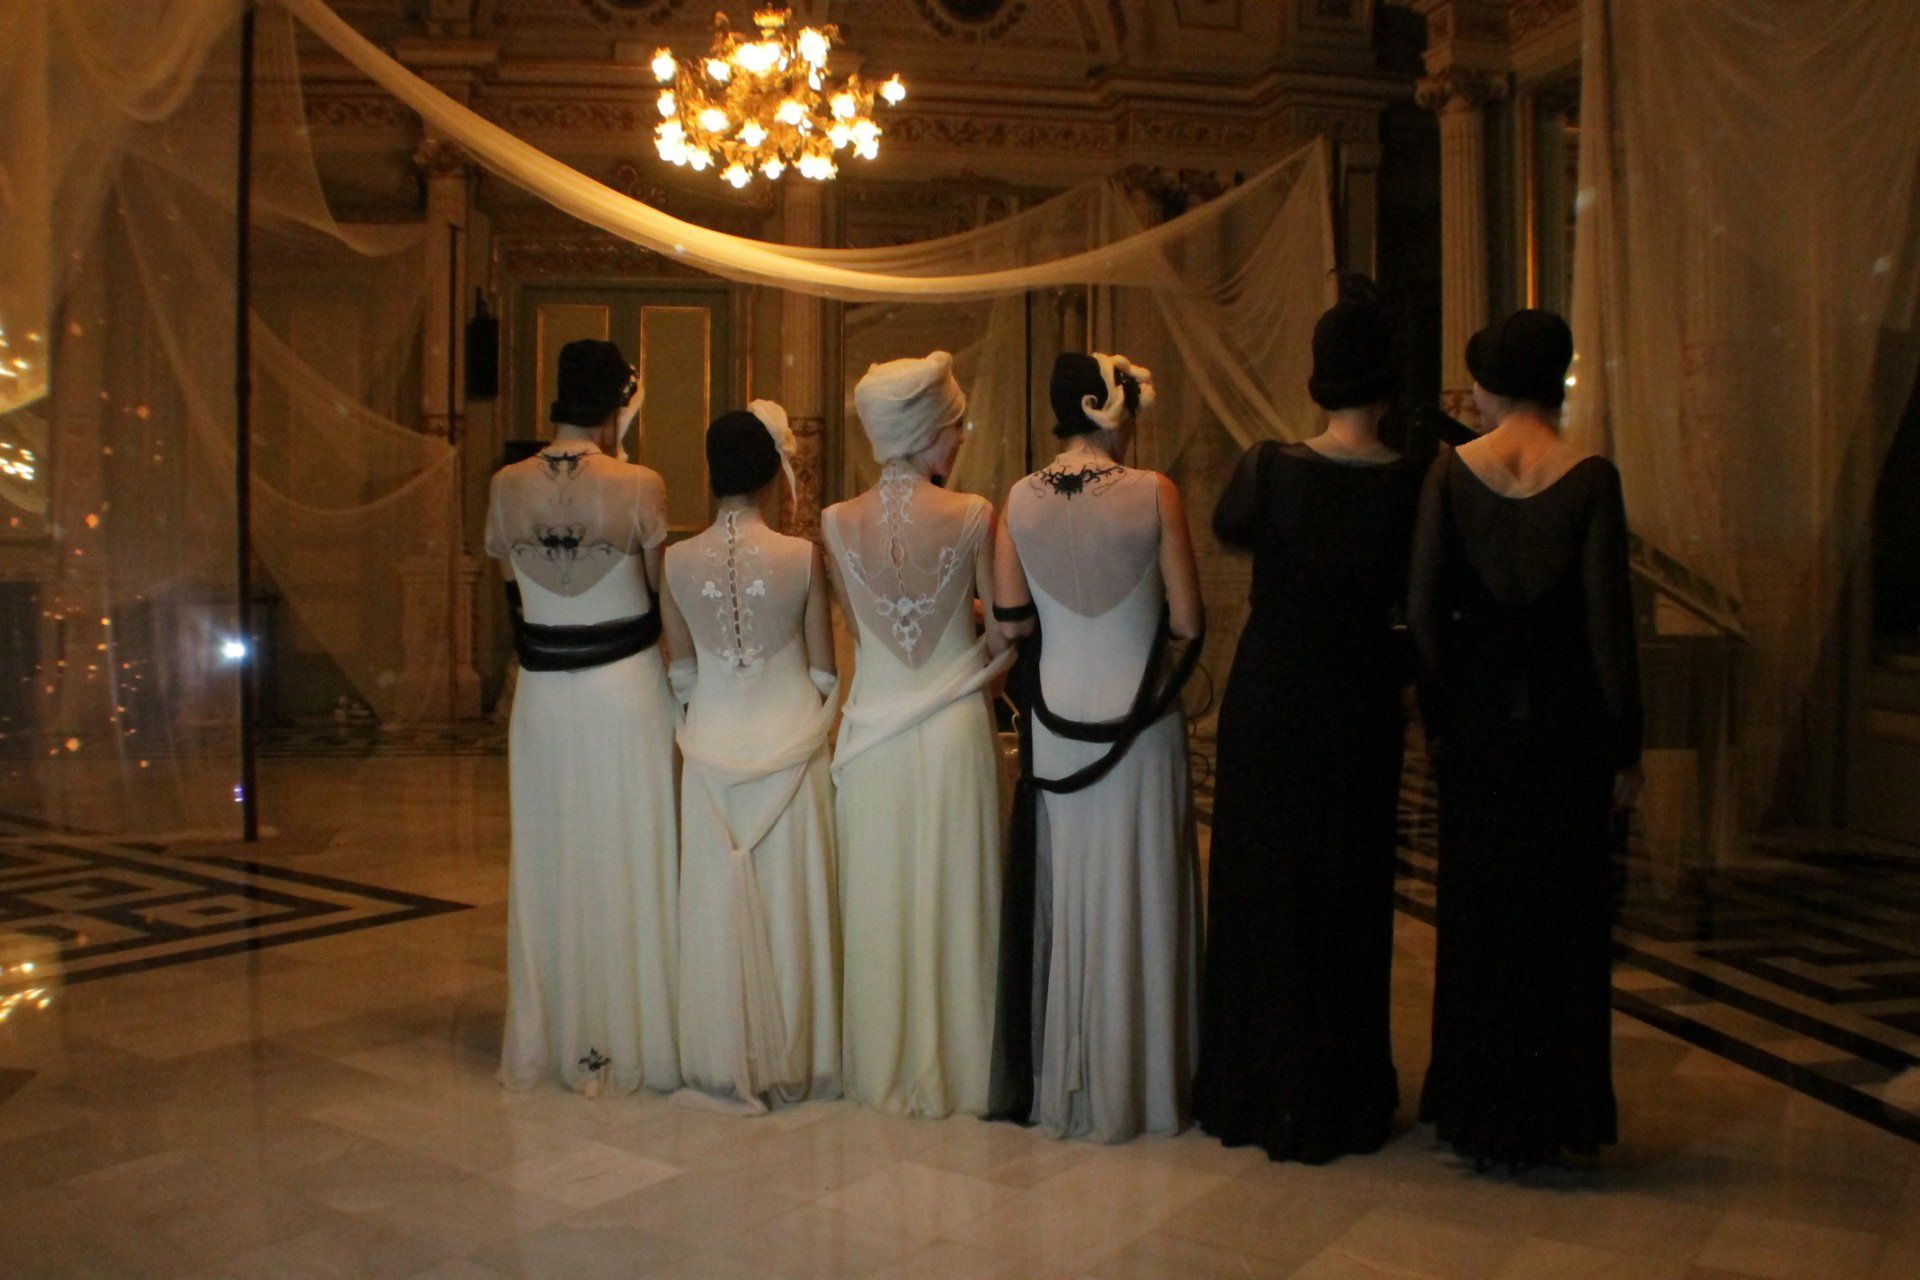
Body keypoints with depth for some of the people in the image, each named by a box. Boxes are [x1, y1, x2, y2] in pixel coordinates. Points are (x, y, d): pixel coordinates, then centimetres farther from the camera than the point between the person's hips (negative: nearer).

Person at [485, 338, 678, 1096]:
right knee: (629, 859, 7)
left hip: (544, 695, 3)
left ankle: (550, 1042, 24)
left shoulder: (509, 486, -3)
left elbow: (501, 560, 10)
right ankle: (631, 1041, 16)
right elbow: (664, 586, -5)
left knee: (550, 862, 13)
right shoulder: (638, 486, -13)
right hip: (627, 688, -3)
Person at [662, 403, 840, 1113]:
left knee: (718, 900, 11)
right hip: (789, 740, -2)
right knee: (788, 897, 9)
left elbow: (681, 669, 7)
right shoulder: (802, 557, -12)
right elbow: (825, 669, -2)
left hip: (713, 742, 2)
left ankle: (725, 1061, 21)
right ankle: (792, 1061, 20)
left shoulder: (678, 561, -5)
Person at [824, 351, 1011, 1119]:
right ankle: (953, 1068, 22)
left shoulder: (839, 523, -5)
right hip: (953, 726, -2)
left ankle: (880, 1068, 26)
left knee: (878, 897, 14)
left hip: (873, 728, 2)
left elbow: (858, 622, 8)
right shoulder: (972, 516, -12)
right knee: (950, 896, 10)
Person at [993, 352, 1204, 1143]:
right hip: (1138, 718, -3)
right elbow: (1188, 624, -10)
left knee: (1061, 892, 15)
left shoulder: (1021, 500, -3)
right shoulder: (1153, 494, -12)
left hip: (1055, 720, 3)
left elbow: (1009, 620, 1)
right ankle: (1134, 1084, 22)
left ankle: (1057, 1081, 27)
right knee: (1134, 897, 9)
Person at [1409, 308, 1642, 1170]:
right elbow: (1608, 621, -9)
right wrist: (1625, 748, -1)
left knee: (1475, 909, 13)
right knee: (1562, 915, 11)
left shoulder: (1451, 470, -4)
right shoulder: (1591, 477, -8)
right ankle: (1553, 1114, 21)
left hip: (1478, 713, 2)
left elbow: (1422, 606, -5)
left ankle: (1478, 1114, 23)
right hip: (1564, 716, -1)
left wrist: (1440, 716, 6)